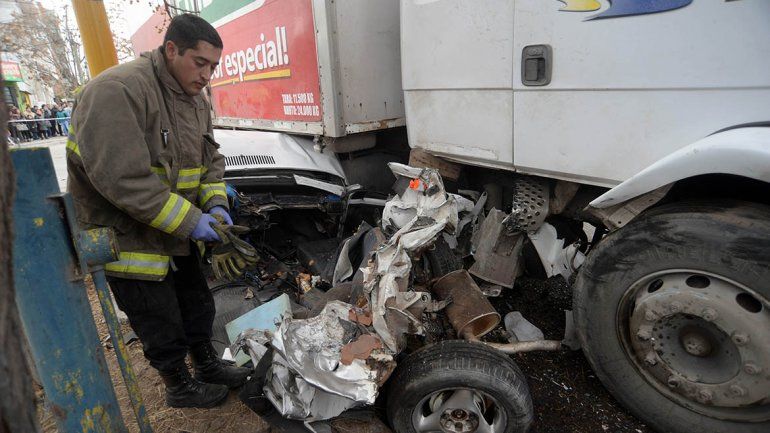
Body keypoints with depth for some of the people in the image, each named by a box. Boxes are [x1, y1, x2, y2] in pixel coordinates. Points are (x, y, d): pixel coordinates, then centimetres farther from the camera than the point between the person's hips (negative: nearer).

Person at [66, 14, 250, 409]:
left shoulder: (195, 101, 4)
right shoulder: (117, 90, -24)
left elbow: (210, 159, 9)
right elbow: (121, 178, -31)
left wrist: (216, 203, -9)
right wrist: (189, 220, -29)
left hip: (177, 237, 8)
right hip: (127, 239, -8)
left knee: (198, 306, 21)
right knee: (163, 328, 9)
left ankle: (208, 365, 43)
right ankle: (180, 388, 33)